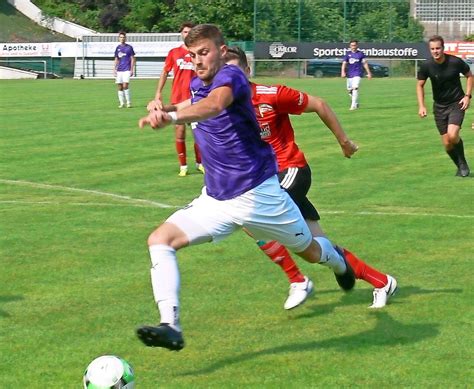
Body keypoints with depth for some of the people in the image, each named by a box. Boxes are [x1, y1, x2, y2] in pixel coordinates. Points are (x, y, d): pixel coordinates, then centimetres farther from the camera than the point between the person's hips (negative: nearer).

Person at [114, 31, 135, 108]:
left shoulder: (129, 47, 0)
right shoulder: (118, 48, 12)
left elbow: (133, 59, 0)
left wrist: (131, 70, -7)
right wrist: (114, 69, 10)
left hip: (126, 70, -5)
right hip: (119, 70, 5)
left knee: (125, 85, -16)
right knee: (120, 87, 2)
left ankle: (128, 102, -6)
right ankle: (122, 103, 9)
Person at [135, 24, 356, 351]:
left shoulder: (231, 77, -22)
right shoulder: (197, 85, 4)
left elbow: (214, 105, -49)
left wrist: (172, 117, -65)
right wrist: (170, 109, 16)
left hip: (257, 194, -6)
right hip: (214, 199, 7)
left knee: (310, 251, 16)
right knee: (160, 240, -17)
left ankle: (336, 259, 55)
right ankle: (171, 326, -23)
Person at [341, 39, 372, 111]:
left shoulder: (361, 53, 1)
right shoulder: (348, 54, 7)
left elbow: (365, 63, 6)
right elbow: (344, 63, 2)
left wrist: (369, 73, 4)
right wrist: (343, 72, -14)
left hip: (357, 74, -4)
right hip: (349, 74, 4)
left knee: (355, 88, -20)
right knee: (349, 90, 9)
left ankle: (353, 105, -21)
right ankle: (356, 103, 32)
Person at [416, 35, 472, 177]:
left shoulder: (455, 62, -15)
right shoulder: (426, 66, -11)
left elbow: (469, 76, 3)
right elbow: (420, 85, 4)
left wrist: (468, 96, -7)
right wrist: (421, 105, -7)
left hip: (457, 104, -3)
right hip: (439, 106, 3)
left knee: (452, 135, -23)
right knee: (447, 143, 0)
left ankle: (463, 163, 2)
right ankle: (460, 166, 24)